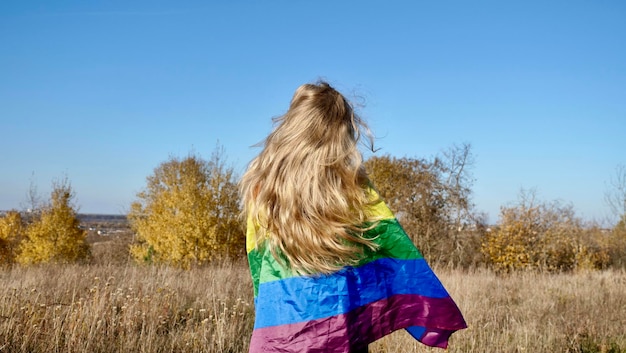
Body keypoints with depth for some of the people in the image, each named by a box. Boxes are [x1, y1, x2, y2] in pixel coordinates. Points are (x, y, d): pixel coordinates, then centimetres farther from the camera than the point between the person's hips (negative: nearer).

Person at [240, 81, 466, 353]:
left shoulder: (262, 189, 0)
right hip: (338, 325, 0)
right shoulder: (353, 188, -3)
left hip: (278, 322, 0)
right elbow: (395, 245, -1)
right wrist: (437, 310, 6)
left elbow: (257, 259, 8)